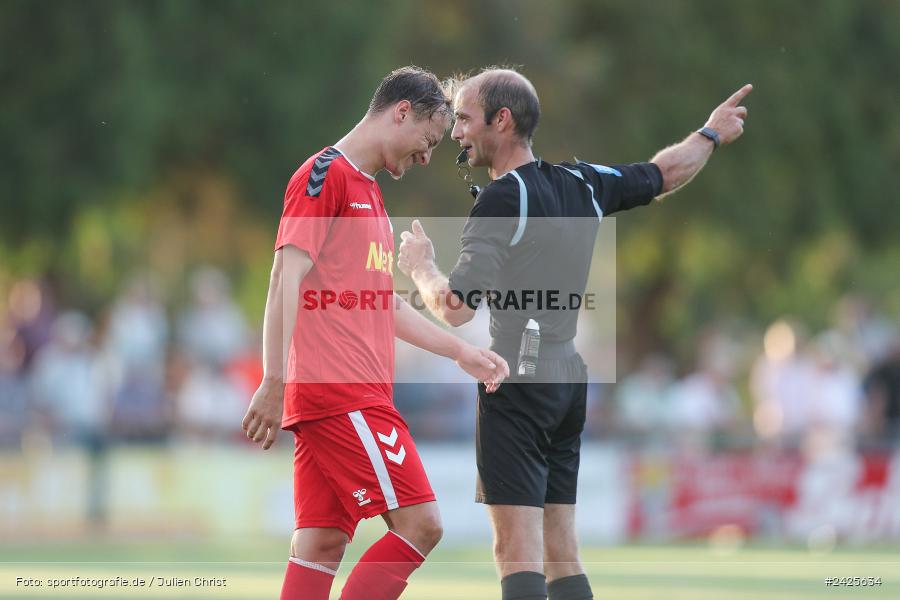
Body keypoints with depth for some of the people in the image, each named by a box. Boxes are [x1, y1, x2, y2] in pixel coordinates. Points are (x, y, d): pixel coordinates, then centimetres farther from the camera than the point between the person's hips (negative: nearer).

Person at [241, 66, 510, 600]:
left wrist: (461, 351, 29)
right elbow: (287, 280, -15)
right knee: (420, 524, -12)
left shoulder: (368, 191, 23)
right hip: (341, 395, -9)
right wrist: (275, 382, -21)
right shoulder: (326, 174, -7)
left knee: (323, 544, 4)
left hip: (361, 395, 9)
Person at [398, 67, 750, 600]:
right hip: (570, 377, 8)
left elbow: (456, 308, -19)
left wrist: (421, 266, 1)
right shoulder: (582, 183, 8)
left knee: (518, 554, -11)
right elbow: (665, 173, 26)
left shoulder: (502, 198, -14)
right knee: (561, 555, 11)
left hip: (518, 383, -8)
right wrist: (712, 134, 45)